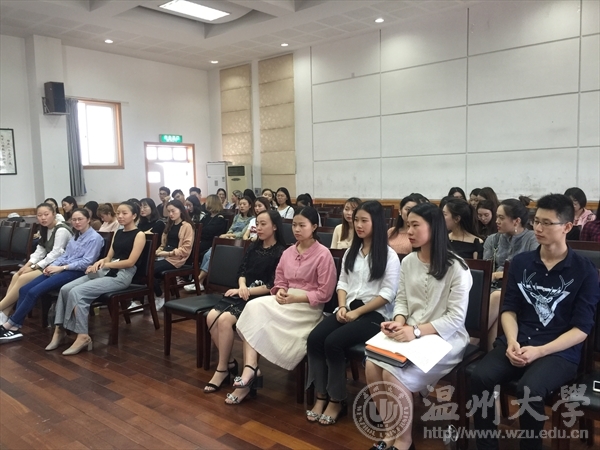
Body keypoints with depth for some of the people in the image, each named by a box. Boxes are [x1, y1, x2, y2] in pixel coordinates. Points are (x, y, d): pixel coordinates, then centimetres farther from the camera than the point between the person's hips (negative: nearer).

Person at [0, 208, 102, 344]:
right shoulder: (75, 236, 18)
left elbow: (86, 262, -16)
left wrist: (61, 268, -16)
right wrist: (52, 265, -3)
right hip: (62, 269, 9)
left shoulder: (95, 238, -9)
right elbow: (65, 255, 16)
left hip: (76, 272, -9)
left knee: (34, 292, -20)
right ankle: (15, 328, -9)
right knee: (24, 289, -7)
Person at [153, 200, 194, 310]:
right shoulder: (170, 225, 22)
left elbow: (186, 249, -10)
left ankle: (160, 298, -6)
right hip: (165, 256, 7)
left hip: (176, 259, -7)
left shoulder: (187, 226, -4)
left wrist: (169, 253, -17)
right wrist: (159, 250, 4)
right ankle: (152, 295, -13)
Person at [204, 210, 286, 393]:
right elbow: (242, 272, 12)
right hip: (243, 294, 7)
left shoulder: (281, 252, -6)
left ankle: (222, 369, -10)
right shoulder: (254, 248, 16)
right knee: (211, 317, -17)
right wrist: (242, 286, -9)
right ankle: (229, 362, -3)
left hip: (261, 299, -7)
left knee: (224, 320, -27)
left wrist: (248, 291, -15)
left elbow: (273, 286, -12)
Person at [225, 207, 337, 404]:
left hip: (309, 306, -6)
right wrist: (280, 292, -7)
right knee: (254, 308, -24)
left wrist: (296, 297, -17)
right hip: (286, 302, 6)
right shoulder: (288, 252, 12)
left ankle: (250, 370, -17)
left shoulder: (323, 254, -7)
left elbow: (325, 293, -10)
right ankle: (250, 370, -30)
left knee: (257, 311, -25)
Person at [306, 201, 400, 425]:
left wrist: (357, 312, -15)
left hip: (375, 314, -6)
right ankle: (321, 396, -6)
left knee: (334, 343, -26)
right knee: (314, 339, -19)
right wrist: (342, 307, -5)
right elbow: (342, 282, 14)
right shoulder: (351, 251, 15)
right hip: (348, 309, 6)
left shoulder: (389, 255, -5)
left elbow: (388, 293, -11)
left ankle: (337, 400, -6)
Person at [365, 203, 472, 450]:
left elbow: (456, 317, -14)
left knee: (393, 372, -26)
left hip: (443, 338, -5)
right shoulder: (408, 262, 9)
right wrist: (399, 321, -11)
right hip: (410, 334, 6)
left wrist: (417, 331, -24)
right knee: (372, 365, -19)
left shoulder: (456, 267, -11)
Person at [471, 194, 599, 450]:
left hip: (560, 352, -3)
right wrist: (512, 341, -12)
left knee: (529, 390, -32)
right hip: (517, 343, 3)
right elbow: (509, 309, 8)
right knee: (480, 378, -24)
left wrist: (539, 351, -18)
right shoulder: (520, 262, 8)